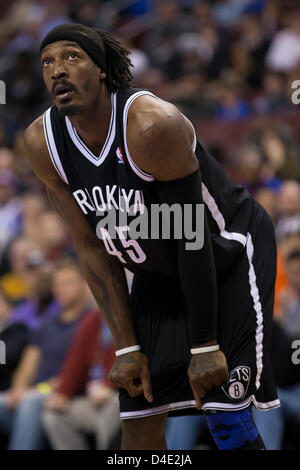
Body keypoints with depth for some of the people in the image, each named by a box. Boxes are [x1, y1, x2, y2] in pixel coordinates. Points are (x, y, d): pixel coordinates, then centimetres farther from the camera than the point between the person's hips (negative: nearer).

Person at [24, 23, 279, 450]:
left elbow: (193, 238, -25)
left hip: (229, 255, -5)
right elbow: (92, 247, -5)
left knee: (226, 419, -14)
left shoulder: (152, 124, -32)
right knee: (138, 420, 1)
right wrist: (126, 347, -7)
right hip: (158, 271, 6)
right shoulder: (42, 143, -13)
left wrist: (205, 347, -22)